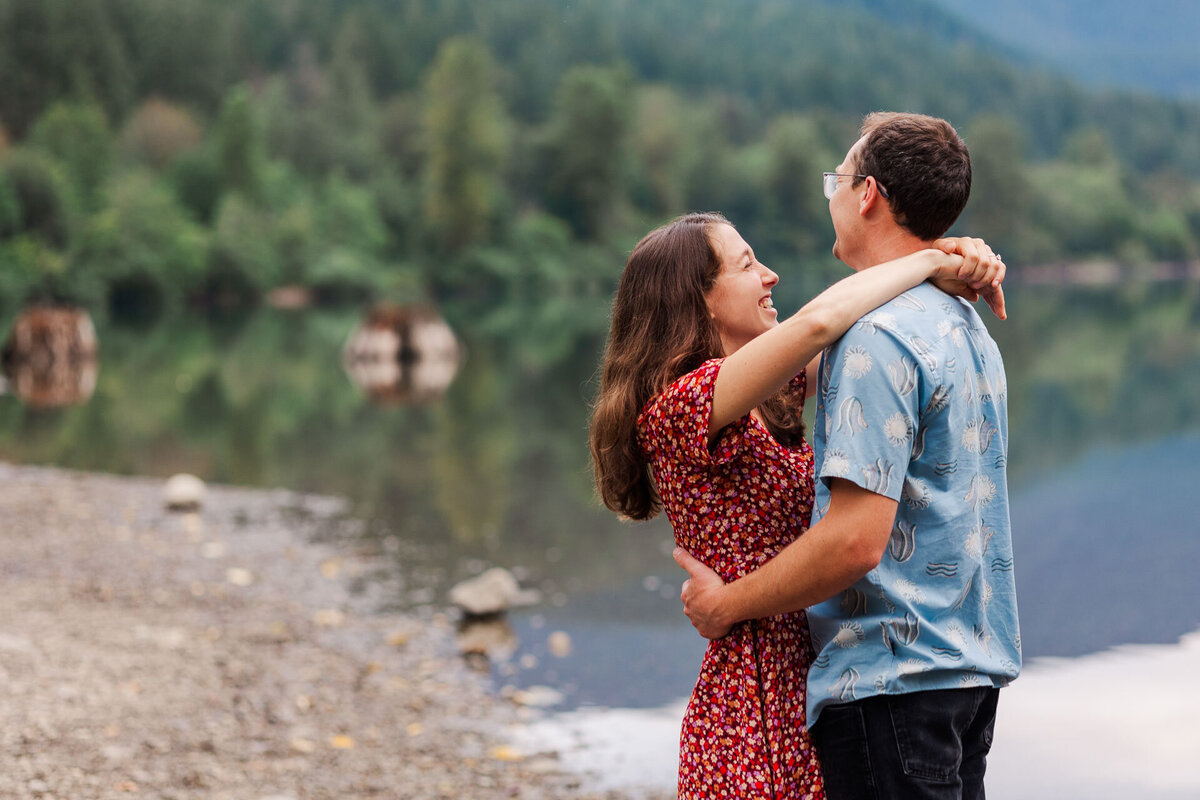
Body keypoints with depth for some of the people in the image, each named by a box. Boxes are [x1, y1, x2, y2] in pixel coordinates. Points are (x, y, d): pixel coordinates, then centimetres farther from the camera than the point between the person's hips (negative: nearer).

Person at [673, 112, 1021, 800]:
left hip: (894, 677, -10)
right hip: (973, 660, 10)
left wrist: (727, 603, -12)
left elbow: (856, 540, -24)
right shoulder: (970, 329, 14)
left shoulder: (878, 337, -18)